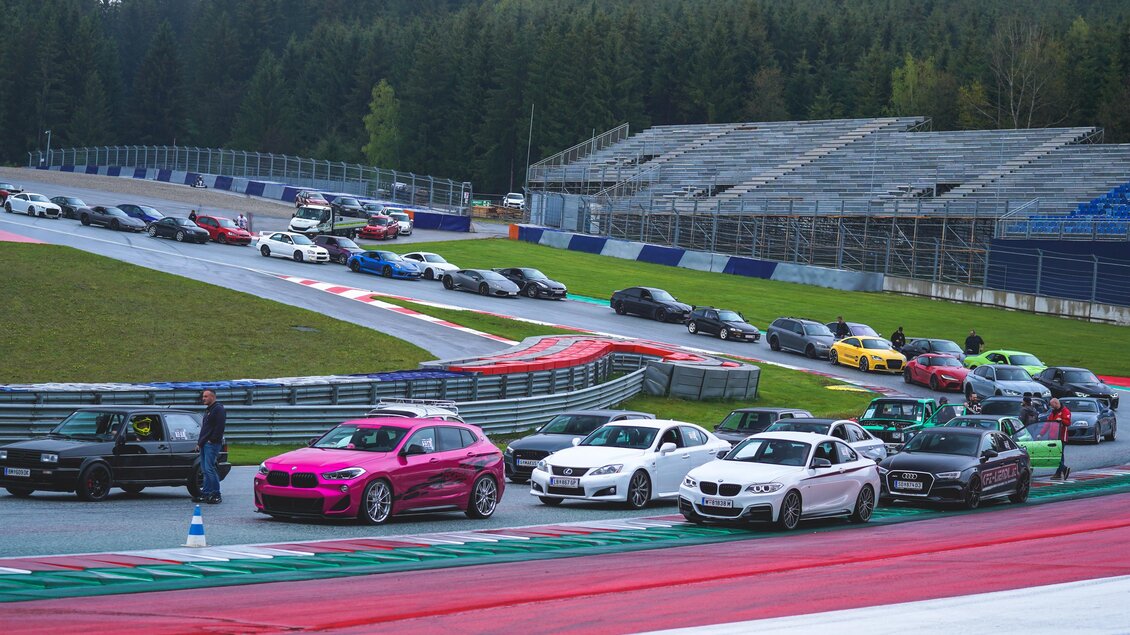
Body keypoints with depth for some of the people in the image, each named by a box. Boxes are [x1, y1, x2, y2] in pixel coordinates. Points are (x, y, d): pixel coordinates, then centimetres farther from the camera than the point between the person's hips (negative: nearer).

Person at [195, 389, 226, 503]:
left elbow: (219, 427, -18)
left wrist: (212, 440, -20)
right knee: (205, 469, 10)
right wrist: (199, 442, 22)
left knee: (209, 469, -13)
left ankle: (216, 495, -10)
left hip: (212, 444, -10)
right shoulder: (208, 410, 23)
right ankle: (205, 494, 13)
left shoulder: (218, 409, -9)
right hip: (204, 444, 10)